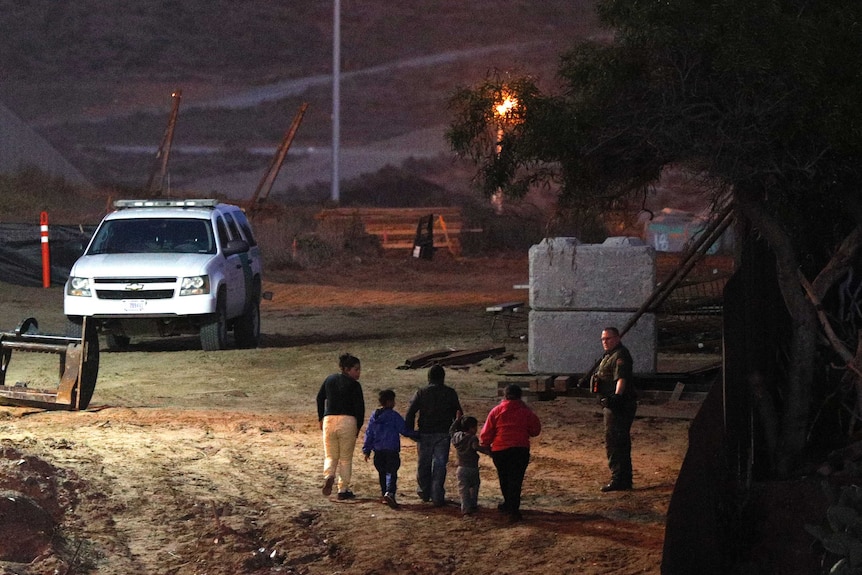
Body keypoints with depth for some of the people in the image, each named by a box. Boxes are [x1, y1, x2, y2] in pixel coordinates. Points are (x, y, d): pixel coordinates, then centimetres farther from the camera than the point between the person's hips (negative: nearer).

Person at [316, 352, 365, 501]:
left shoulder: (329, 380, 11)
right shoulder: (354, 385, -5)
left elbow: (320, 398, 15)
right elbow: (360, 407, -8)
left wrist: (321, 418, 23)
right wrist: (358, 426, 2)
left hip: (329, 420, 3)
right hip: (348, 421, -3)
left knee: (330, 456, 13)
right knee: (346, 458, 8)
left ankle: (328, 476, -18)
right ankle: (343, 490, 9)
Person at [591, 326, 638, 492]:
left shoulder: (620, 355, -14)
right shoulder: (610, 355, 20)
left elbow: (621, 378, -28)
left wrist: (617, 395, -42)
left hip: (619, 405, -11)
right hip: (612, 404, 11)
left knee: (613, 442, -13)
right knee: (621, 443, 15)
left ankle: (618, 480, -14)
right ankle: (625, 480, 22)